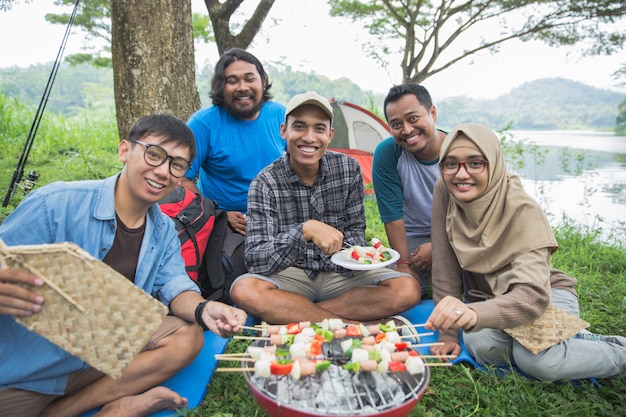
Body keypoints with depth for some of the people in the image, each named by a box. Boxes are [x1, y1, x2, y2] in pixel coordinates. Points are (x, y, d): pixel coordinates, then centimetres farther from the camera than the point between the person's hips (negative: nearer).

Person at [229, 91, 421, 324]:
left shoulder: (349, 169, -4)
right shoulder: (265, 183, -13)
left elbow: (355, 230, 7)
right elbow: (256, 261, -21)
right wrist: (305, 230, -35)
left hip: (340, 273, 3)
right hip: (291, 275, -2)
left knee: (407, 289, -20)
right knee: (244, 290, -33)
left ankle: (283, 316, -19)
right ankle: (352, 326, -21)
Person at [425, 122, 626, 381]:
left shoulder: (522, 211, -26)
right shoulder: (444, 192, -15)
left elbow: (533, 293, -37)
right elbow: (444, 267, -11)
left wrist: (472, 313, -57)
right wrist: (448, 333, -11)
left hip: (547, 296, -3)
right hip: (490, 296, 3)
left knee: (534, 358, -33)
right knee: (481, 346, -29)